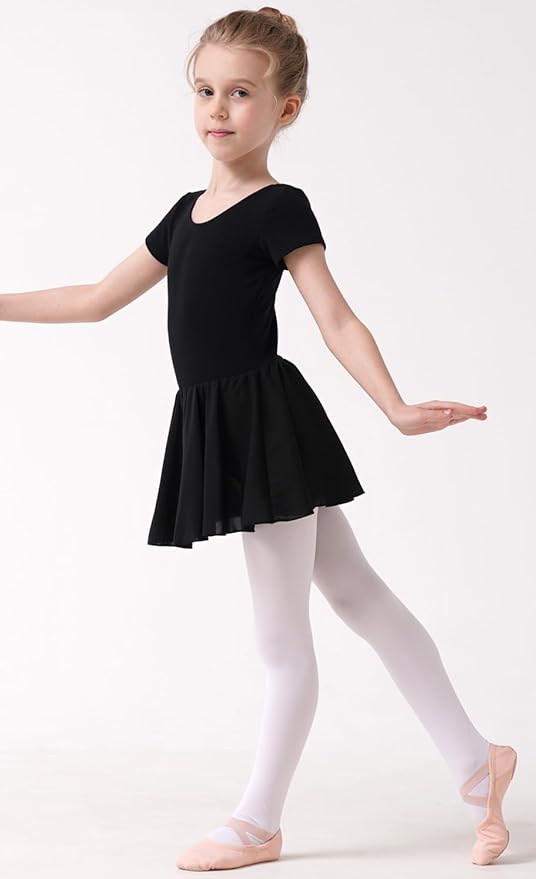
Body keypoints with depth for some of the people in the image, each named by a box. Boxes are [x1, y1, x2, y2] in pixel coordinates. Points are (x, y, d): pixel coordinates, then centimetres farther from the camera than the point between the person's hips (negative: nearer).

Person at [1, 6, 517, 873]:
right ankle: (475, 762, 21)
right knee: (358, 592, 12)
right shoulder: (187, 214, 14)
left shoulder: (279, 209, -9)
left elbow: (337, 320, -16)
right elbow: (98, 299, 20)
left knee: (282, 641, 3)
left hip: (270, 425, -8)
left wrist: (399, 410, -28)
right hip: (220, 432, 8)